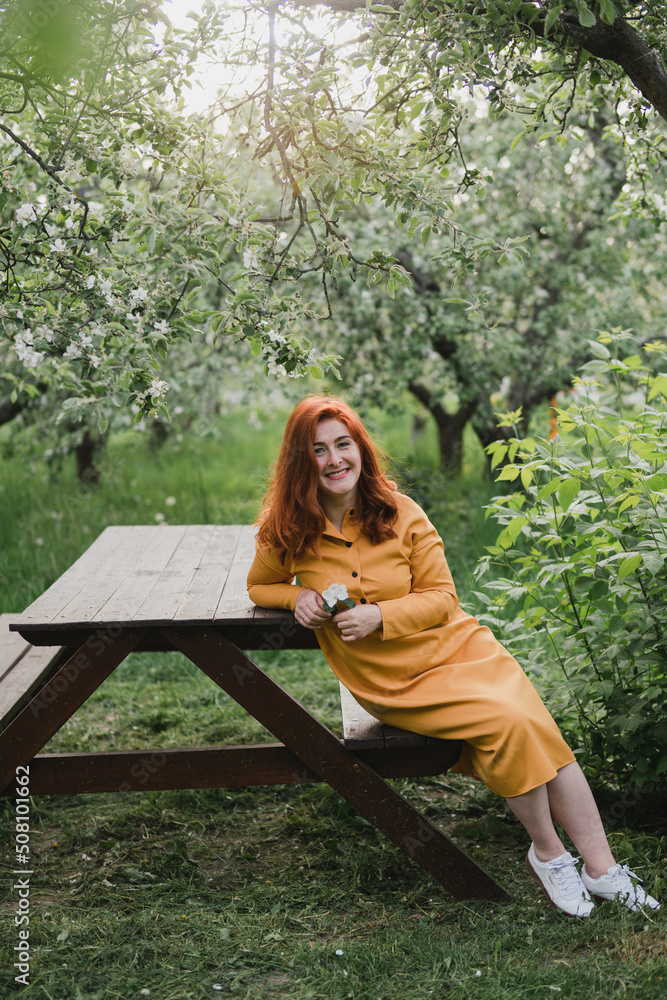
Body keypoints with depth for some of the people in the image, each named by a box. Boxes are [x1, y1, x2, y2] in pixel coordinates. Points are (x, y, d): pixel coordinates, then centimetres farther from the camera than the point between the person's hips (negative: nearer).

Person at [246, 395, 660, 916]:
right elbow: (259, 586, 14)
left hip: (457, 645, 2)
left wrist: (379, 615, -18)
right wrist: (298, 595, -9)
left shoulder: (399, 513, -4)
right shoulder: (286, 533, -5)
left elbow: (442, 597, -1)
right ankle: (547, 855, -4)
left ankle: (602, 871, -6)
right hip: (396, 682, -2)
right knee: (507, 724, -25)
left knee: (540, 729, -18)